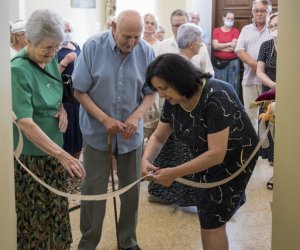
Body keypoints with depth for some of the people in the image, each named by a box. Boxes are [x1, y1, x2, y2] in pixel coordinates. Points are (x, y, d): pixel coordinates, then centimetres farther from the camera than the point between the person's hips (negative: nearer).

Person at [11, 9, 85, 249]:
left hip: (53, 149, 7)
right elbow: (24, 122, -28)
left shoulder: (51, 60, 1)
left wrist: (62, 108, -3)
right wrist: (62, 154, -35)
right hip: (30, 154, -7)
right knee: (34, 216, 4)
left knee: (55, 210, 18)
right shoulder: (18, 70, -22)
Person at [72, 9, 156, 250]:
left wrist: (136, 116, -18)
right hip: (97, 132, -2)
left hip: (132, 134, 2)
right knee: (94, 190, 7)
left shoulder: (147, 52, -9)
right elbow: (80, 91, -10)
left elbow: (151, 92, 0)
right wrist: (105, 119, -19)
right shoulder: (93, 47, -13)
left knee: (132, 189, 13)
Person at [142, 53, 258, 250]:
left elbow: (217, 154, -35)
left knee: (212, 222, -4)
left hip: (234, 157, -7)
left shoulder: (216, 98, -33)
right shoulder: (173, 101, -10)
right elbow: (158, 137, 1)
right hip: (205, 157, 7)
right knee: (205, 218, 15)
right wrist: (146, 159, -19)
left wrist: (174, 173, -34)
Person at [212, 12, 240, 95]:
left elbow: (234, 47, -7)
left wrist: (220, 46, -3)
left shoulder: (235, 31, 4)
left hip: (233, 62, -1)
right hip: (219, 62, 1)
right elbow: (215, 45, -6)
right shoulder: (216, 30, 7)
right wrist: (229, 44, -9)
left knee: (233, 85, -1)